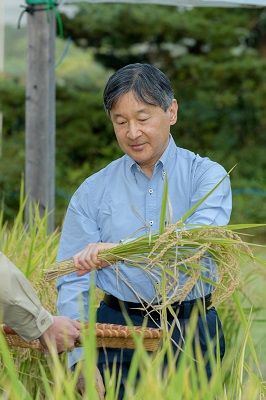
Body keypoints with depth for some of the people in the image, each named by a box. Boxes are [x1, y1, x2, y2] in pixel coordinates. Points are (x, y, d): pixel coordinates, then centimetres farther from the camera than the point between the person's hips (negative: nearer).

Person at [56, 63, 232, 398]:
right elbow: (73, 285, 1)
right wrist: (81, 358, -14)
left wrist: (122, 250, -31)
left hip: (193, 334, -1)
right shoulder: (92, 193, 7)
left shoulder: (207, 176, 2)